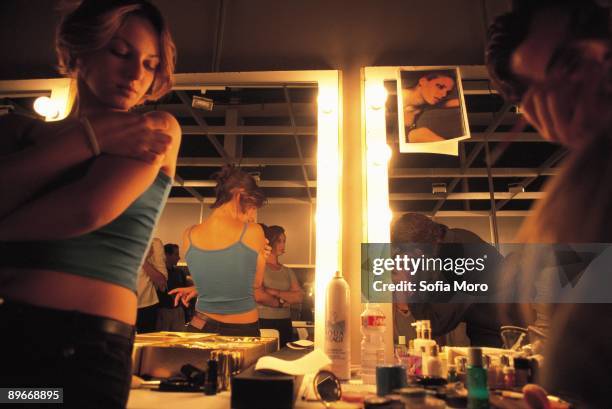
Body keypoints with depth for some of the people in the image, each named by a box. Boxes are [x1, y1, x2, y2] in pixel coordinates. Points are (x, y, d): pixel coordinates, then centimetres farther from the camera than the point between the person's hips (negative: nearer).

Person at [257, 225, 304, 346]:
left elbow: (299, 297, -1)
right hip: (263, 323, -5)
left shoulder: (288, 271, 11)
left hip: (285, 324, 5)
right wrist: (281, 302, -4)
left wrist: (276, 292, -12)